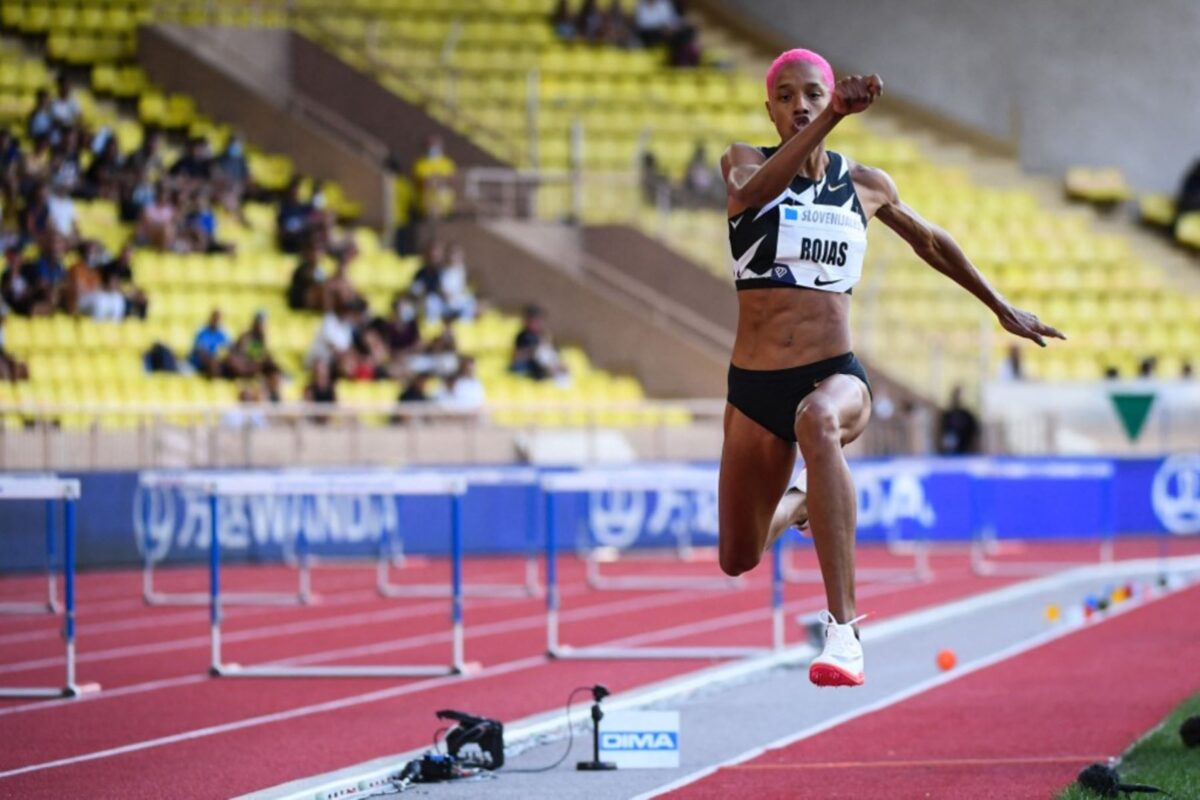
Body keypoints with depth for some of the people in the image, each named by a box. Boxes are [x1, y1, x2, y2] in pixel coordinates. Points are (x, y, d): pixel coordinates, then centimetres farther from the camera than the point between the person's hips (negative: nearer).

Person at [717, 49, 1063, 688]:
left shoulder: (864, 186, 7)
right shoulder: (744, 162, 1)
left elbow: (931, 243, 25)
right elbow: (750, 192, -25)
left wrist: (1003, 309, 31)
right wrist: (832, 120, -36)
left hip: (835, 376, -2)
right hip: (753, 388, 2)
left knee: (818, 420, -42)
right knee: (738, 562, 10)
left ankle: (843, 629, -47)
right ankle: (799, 500, 51)